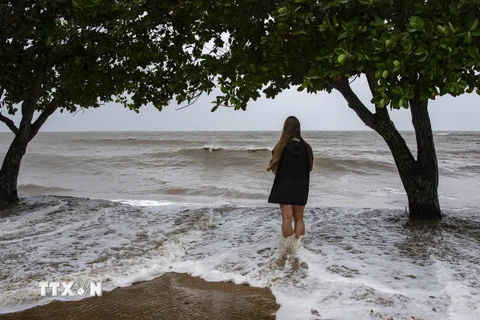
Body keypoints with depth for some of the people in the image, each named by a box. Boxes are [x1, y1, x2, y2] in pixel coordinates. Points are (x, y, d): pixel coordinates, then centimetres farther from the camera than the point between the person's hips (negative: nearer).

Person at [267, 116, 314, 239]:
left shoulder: (282, 147, -11)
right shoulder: (305, 147, -3)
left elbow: (273, 167, -4)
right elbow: (309, 167, 7)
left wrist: (270, 167, 17)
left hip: (284, 187, -3)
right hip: (301, 188, 3)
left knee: (286, 218, -1)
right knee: (299, 219, 12)